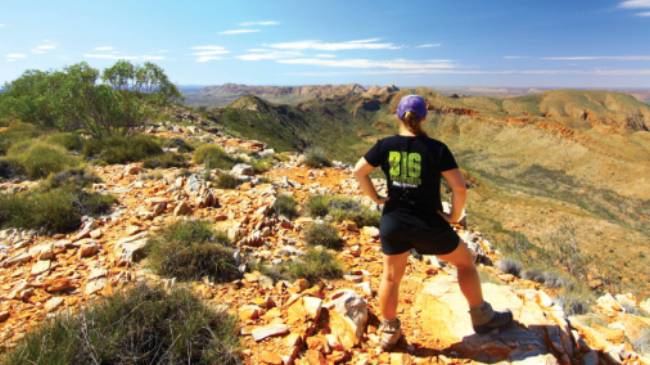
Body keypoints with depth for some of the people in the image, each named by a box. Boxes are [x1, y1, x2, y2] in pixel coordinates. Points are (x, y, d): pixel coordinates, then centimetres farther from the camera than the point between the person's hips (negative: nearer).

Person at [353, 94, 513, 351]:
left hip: (393, 223, 3)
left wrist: (376, 198, 7)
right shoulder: (436, 149, -11)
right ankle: (482, 318, 36)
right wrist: (455, 215, 0)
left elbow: (358, 172, -1)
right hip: (429, 226, -2)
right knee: (465, 261, 22)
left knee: (391, 277, 19)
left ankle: (389, 332, 33)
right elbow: (460, 187, -15)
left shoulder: (385, 145, -4)